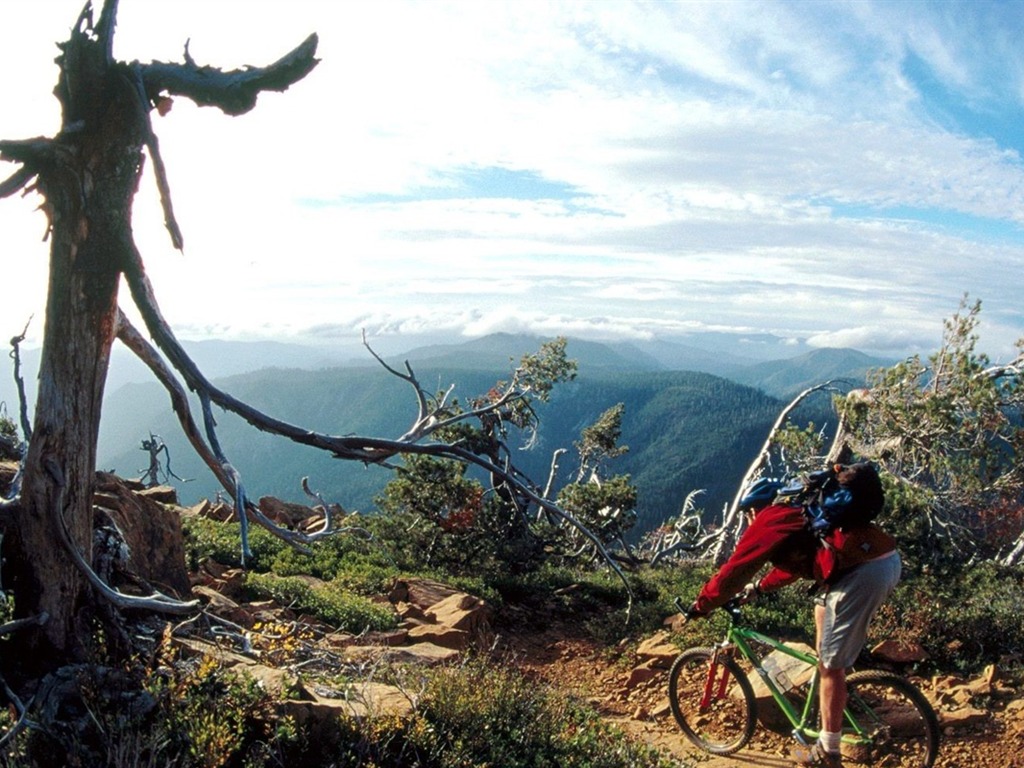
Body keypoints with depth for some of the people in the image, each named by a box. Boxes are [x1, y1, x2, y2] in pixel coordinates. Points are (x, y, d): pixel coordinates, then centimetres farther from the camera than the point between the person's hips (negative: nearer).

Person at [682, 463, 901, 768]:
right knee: (823, 606, 32)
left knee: (830, 665, 4)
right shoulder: (796, 509, 29)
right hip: (887, 558, 10)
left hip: (865, 572, -10)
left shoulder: (770, 519, 3)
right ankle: (834, 693, 37)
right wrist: (759, 587, 49)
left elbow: (735, 570, 2)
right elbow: (795, 561, 40)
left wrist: (701, 605, 13)